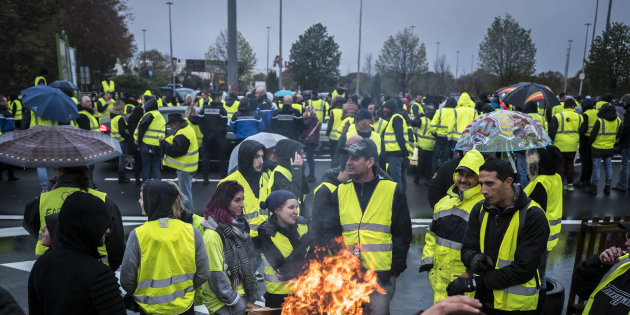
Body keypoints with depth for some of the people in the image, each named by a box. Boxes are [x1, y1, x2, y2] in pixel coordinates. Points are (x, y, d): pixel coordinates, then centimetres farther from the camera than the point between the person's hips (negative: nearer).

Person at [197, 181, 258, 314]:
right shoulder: (212, 234, -20)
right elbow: (215, 275, -19)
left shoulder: (239, 224, 5)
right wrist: (234, 301, -13)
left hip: (242, 294, 7)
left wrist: (252, 291, 11)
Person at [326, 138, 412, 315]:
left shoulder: (393, 191, -1)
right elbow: (332, 232, 9)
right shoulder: (341, 192, 7)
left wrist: (395, 270, -3)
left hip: (381, 274, -3)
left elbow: (403, 234, 1)